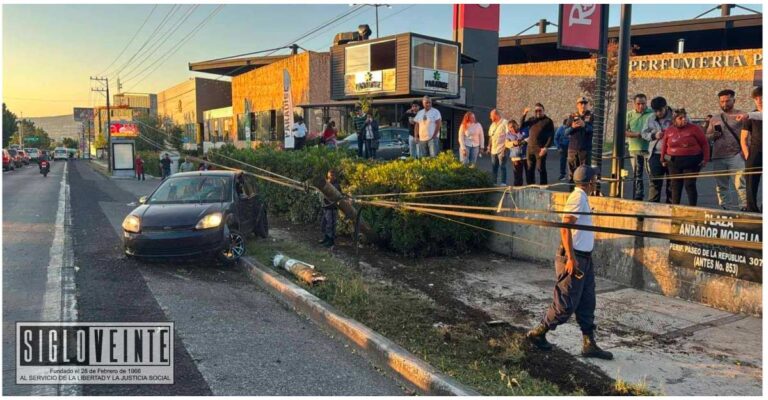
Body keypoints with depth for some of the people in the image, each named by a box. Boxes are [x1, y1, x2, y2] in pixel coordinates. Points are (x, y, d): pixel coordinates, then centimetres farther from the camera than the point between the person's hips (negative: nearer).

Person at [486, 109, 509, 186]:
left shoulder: (504, 123, -8)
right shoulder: (493, 125, 16)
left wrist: (505, 148, -17)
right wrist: (489, 147, 15)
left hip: (501, 150, -7)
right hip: (493, 150, 7)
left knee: (502, 166, -3)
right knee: (494, 167, 11)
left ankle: (503, 182, 1)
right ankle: (494, 182, 19)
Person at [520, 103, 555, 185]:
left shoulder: (548, 121, 1)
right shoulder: (531, 119, 16)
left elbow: (551, 136, -4)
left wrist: (545, 147, -15)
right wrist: (524, 115, -3)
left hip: (540, 149, -5)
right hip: (530, 148, 5)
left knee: (541, 168, -6)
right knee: (529, 169, 7)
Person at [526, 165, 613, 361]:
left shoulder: (582, 198, 15)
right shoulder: (577, 198, -15)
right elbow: (565, 228, -23)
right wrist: (571, 258, -26)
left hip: (584, 258, 10)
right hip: (574, 258, -10)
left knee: (587, 303, 11)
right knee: (566, 304, -4)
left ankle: (589, 343, 18)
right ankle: (537, 333, 10)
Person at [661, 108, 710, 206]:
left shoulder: (695, 128, -4)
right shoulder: (669, 130, 4)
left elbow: (704, 144, 0)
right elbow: (664, 146, 14)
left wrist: (705, 159, -4)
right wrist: (663, 159, 15)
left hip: (691, 162, -3)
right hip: (674, 162, 3)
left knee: (690, 185, -4)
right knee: (676, 186, 7)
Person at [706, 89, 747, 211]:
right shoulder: (714, 119, 17)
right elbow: (707, 136, 21)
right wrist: (713, 135, -2)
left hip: (736, 156, -5)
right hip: (718, 157, 5)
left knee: (740, 183, -10)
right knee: (721, 186, 9)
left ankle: (745, 206, -8)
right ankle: (724, 208, 18)